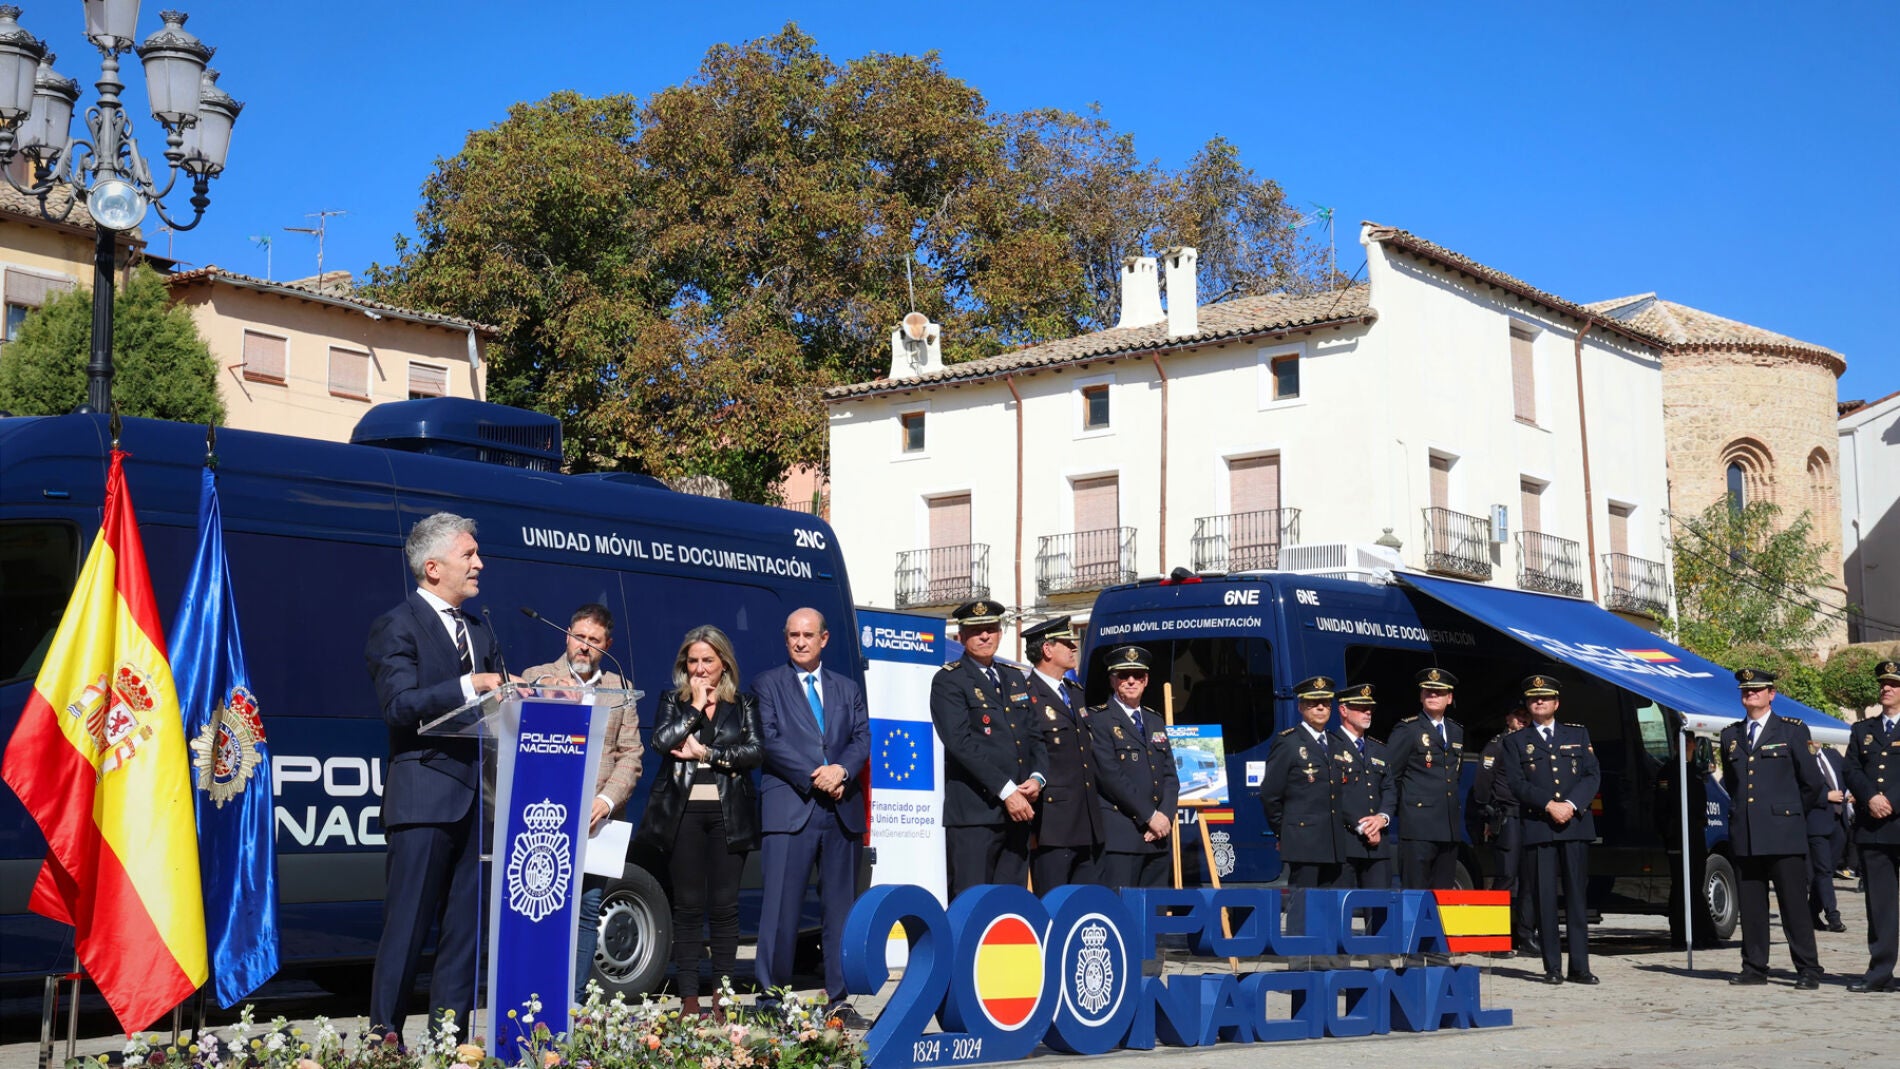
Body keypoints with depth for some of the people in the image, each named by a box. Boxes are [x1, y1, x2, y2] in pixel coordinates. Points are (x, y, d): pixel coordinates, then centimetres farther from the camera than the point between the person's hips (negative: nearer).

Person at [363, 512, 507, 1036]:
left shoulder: (478, 629, 19)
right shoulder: (397, 626, -4)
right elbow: (399, 705, -15)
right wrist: (467, 687, -23)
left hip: (475, 799, 7)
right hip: (423, 798, -7)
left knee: (464, 929, 9)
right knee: (407, 928, -4)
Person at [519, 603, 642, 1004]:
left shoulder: (621, 691, 16)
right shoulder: (537, 678, 10)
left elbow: (630, 756, 8)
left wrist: (606, 799, -8)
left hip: (598, 818, 2)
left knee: (589, 911, 2)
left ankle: (575, 1004, 7)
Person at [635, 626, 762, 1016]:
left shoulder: (744, 705, 11)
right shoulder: (672, 702, 11)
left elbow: (756, 751, -3)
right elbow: (662, 740, -7)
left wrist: (705, 753, -9)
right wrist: (697, 706, -3)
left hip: (728, 813, 0)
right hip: (683, 812, 0)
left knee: (724, 906, 0)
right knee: (688, 905, 0)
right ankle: (689, 998, 2)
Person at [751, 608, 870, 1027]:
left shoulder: (848, 690, 18)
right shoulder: (767, 684, 7)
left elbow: (863, 739, 8)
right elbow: (770, 740, -4)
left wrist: (842, 771, -12)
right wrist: (814, 777, -13)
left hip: (842, 812, 4)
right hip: (789, 810, -4)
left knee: (841, 908, 5)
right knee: (780, 909, -6)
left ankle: (838, 1000, 11)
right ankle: (771, 1000, 0)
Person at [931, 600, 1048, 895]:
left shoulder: (1016, 679, 20)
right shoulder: (949, 681, -1)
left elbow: (1035, 737, 19)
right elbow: (961, 743, -12)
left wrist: (1037, 778, -2)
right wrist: (1005, 791, -16)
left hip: (1018, 810, 6)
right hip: (973, 812, -6)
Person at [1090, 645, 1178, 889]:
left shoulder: (1155, 721, 21)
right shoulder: (1099, 719, -1)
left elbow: (1170, 776, 16)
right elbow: (1110, 775, -11)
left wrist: (1165, 817, -2)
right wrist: (1150, 816, -12)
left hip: (1156, 836, 7)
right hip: (1119, 836, -6)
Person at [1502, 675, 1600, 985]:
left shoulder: (1578, 734, 16)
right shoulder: (1515, 741, 10)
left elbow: (1593, 775, 6)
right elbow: (1517, 784, -1)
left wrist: (1571, 804, -10)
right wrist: (1550, 805, -13)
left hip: (1576, 824, 1)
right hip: (1537, 828, -1)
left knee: (1577, 896, 1)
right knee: (1545, 899, -3)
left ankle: (1579, 966, 3)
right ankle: (1553, 967, 0)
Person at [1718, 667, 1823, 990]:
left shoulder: (1792, 731, 3)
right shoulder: (1730, 735, 15)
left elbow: (1811, 783, 5)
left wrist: (1791, 814, 11)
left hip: (1783, 834, -4)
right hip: (1744, 835, 4)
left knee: (1794, 904, -4)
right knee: (1750, 906, 5)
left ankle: (1808, 971, 0)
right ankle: (1754, 968, 11)